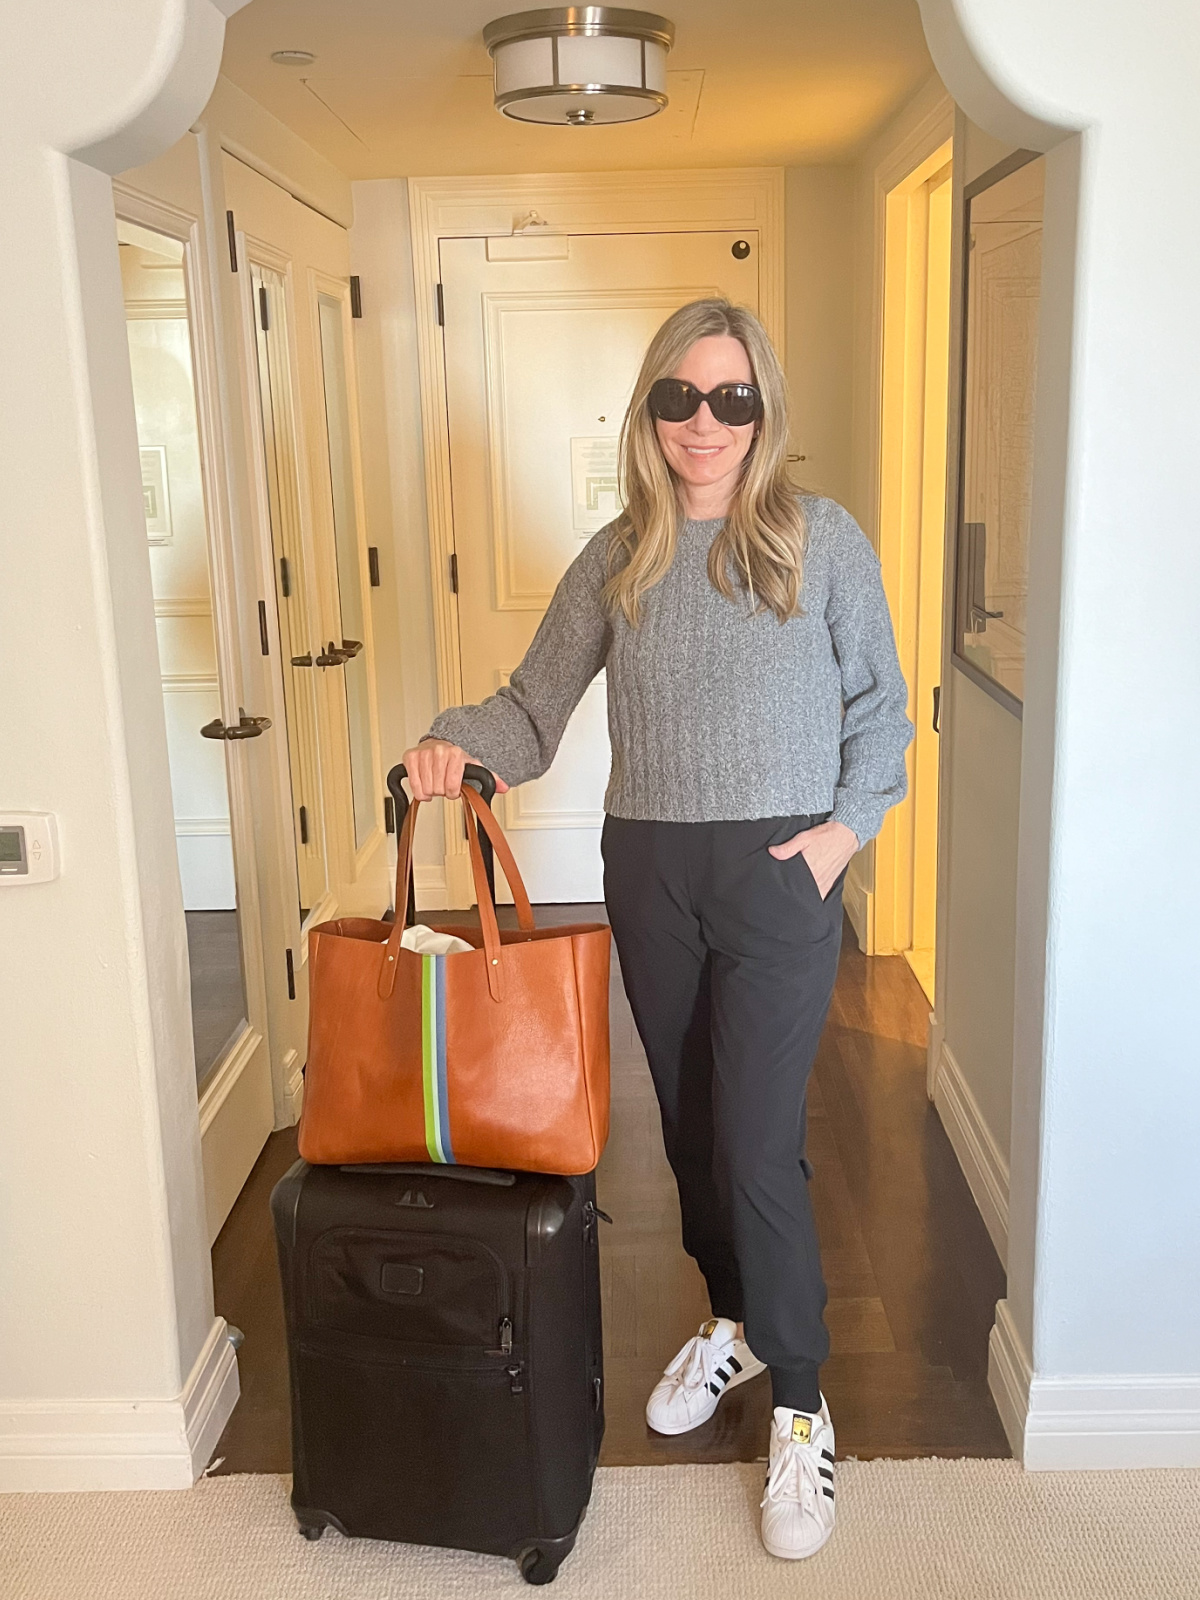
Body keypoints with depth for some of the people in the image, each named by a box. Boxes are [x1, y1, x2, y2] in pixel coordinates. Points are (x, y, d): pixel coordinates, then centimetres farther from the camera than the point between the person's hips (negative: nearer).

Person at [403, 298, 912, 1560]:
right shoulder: (618, 557, 5)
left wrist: (850, 822, -9)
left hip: (778, 871, -4)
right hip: (649, 872, 4)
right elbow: (537, 702, 2)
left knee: (758, 1142, -5)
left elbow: (878, 706, 3)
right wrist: (458, 742, -17)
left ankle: (800, 1408, 14)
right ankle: (735, 1321, 39)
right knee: (690, 1119, 16)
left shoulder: (822, 541, -3)